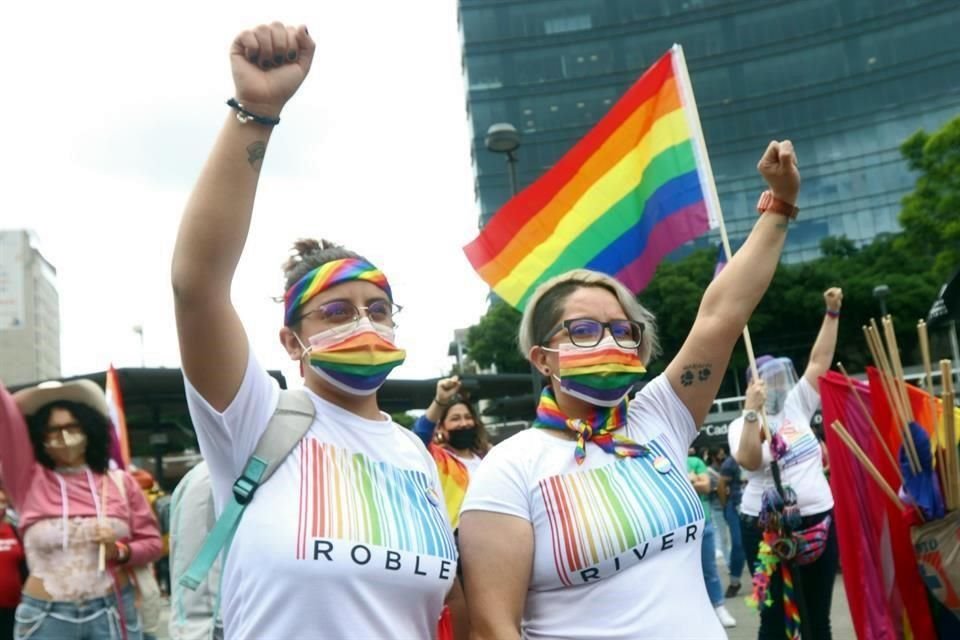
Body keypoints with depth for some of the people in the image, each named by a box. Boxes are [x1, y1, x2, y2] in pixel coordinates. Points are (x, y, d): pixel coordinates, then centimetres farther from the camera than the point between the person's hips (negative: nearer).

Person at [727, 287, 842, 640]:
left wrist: (832, 312, 3)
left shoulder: (796, 406, 9)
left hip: (818, 521, 5)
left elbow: (820, 360, 7)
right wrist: (752, 411, -28)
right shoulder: (741, 425, -4)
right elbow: (749, 462, -23)